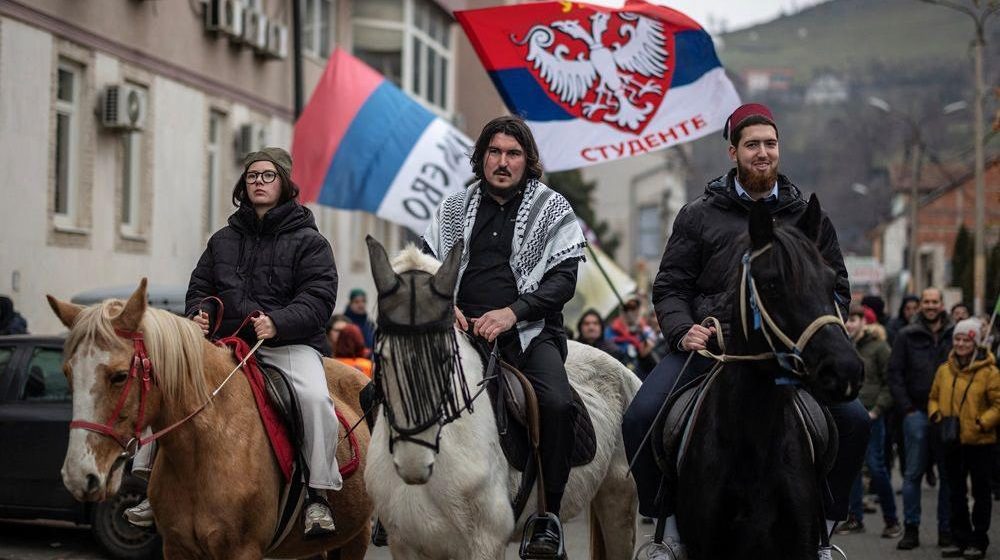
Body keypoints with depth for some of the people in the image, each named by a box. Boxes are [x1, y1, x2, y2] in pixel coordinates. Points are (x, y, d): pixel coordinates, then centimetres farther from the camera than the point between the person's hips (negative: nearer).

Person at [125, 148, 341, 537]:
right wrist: (200, 312, -2)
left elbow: (318, 300, -7)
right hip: (227, 342, 5)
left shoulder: (308, 241, 3)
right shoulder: (224, 239, 19)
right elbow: (200, 285, 24)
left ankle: (318, 494, -24)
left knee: (314, 396, -34)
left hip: (289, 344, -4)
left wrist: (277, 323, -25)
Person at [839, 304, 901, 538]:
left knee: (876, 466, -5)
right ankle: (856, 518, 12)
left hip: (870, 416, -5)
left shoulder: (879, 347, -4)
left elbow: (890, 383, -7)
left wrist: (877, 409, -12)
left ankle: (891, 520, 6)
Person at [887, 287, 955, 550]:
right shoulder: (907, 336, 3)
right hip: (917, 412, -1)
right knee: (913, 473, 0)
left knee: (949, 473, 4)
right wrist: (906, 408, -4)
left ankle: (947, 529, 12)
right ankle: (911, 529, 4)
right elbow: (894, 373, 3)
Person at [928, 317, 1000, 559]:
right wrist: (935, 414, -2)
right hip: (952, 441, 5)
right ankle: (960, 539, 22)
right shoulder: (944, 370, 6)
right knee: (956, 493, 12)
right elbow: (934, 397, 16)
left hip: (979, 441, -5)